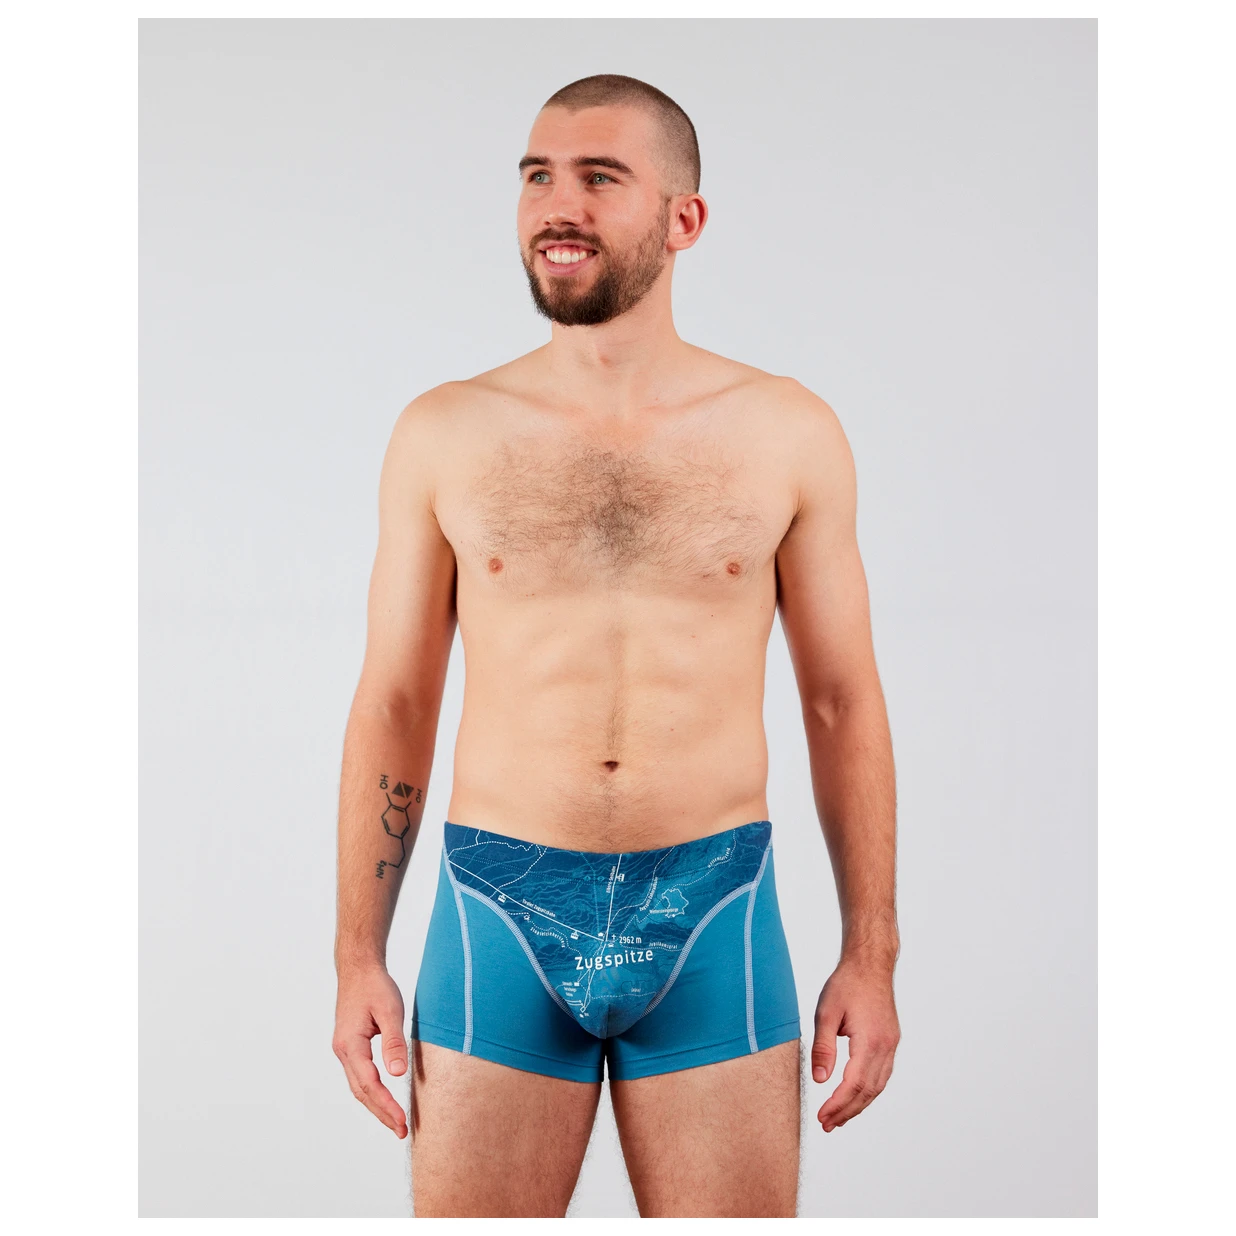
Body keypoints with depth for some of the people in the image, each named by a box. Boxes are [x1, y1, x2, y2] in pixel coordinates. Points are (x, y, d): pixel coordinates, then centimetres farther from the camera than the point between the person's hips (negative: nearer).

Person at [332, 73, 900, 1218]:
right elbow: (393, 703, 6)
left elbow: (842, 701, 6)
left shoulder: (787, 433, 3)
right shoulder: (443, 433, 3)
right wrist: (357, 958, 2)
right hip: (498, 920, 0)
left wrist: (870, 954, 2)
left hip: (715, 928, 0)